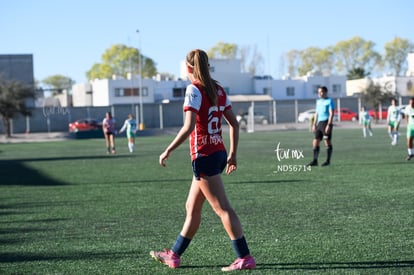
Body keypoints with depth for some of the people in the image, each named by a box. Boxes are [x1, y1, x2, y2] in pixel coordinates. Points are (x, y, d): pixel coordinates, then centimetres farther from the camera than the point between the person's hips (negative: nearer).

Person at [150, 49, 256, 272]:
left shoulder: (194, 89, -12)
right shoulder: (218, 89, 10)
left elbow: (189, 126, -20)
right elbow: (234, 123, 11)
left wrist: (168, 151, -13)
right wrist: (233, 153, 16)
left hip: (203, 157, -8)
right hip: (218, 153, 8)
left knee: (223, 209, -5)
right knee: (192, 207, 16)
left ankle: (245, 258, -4)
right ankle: (174, 255, 27)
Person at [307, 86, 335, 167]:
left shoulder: (329, 101, -5)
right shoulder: (318, 101, 18)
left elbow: (331, 114, -12)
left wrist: (329, 125, -20)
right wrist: (314, 124, 17)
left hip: (326, 123, -8)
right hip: (319, 123, 8)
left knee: (328, 142, -3)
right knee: (315, 142, 2)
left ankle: (328, 161, 3)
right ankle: (315, 161, 3)